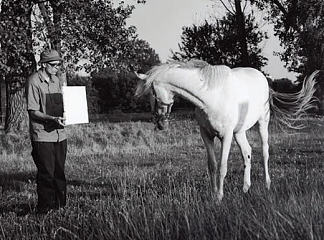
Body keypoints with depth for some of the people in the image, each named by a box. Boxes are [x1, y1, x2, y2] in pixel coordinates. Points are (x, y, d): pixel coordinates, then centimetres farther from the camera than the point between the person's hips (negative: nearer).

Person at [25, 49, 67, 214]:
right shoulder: (33, 82, -10)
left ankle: (61, 205, 19)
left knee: (59, 172, 10)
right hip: (42, 136, -7)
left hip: (59, 134, 7)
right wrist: (52, 119, -26)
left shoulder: (56, 81, 13)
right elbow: (33, 111, -13)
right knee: (46, 174, -4)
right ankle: (44, 209, 3)